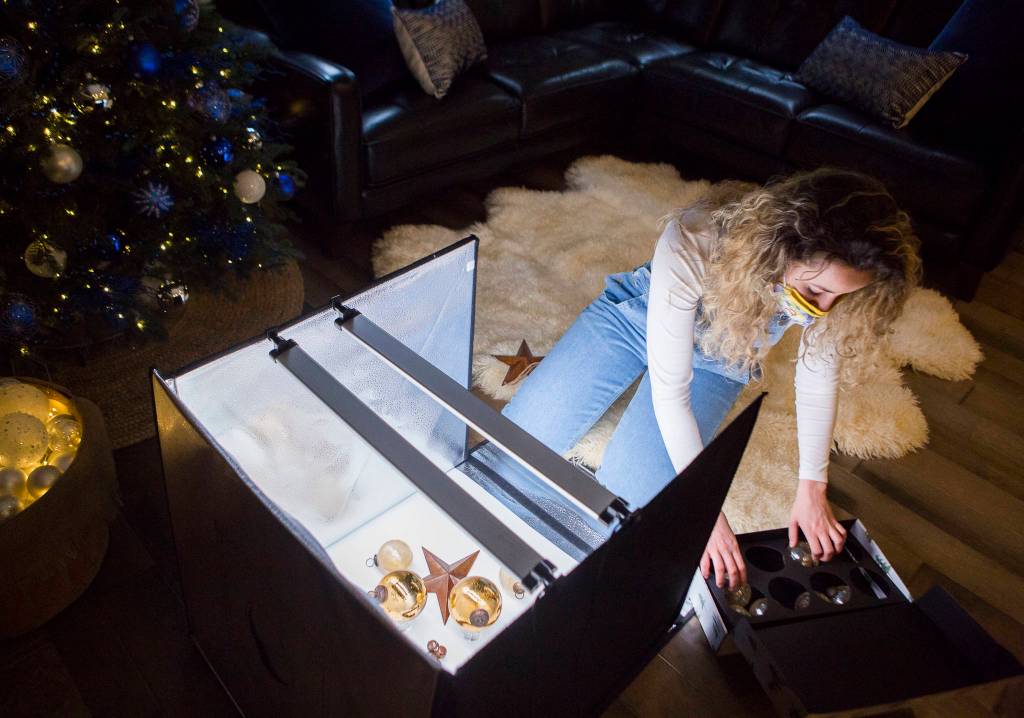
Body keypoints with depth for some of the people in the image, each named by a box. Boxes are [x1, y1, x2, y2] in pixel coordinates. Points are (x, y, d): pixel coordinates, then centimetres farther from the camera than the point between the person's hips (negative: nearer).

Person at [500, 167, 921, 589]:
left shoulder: (830, 279, -27)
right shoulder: (693, 243, -40)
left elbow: (820, 382, -9)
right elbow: (670, 390, -34)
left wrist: (811, 490, -12)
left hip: (716, 361, 2)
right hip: (637, 313, -1)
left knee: (628, 492, -17)